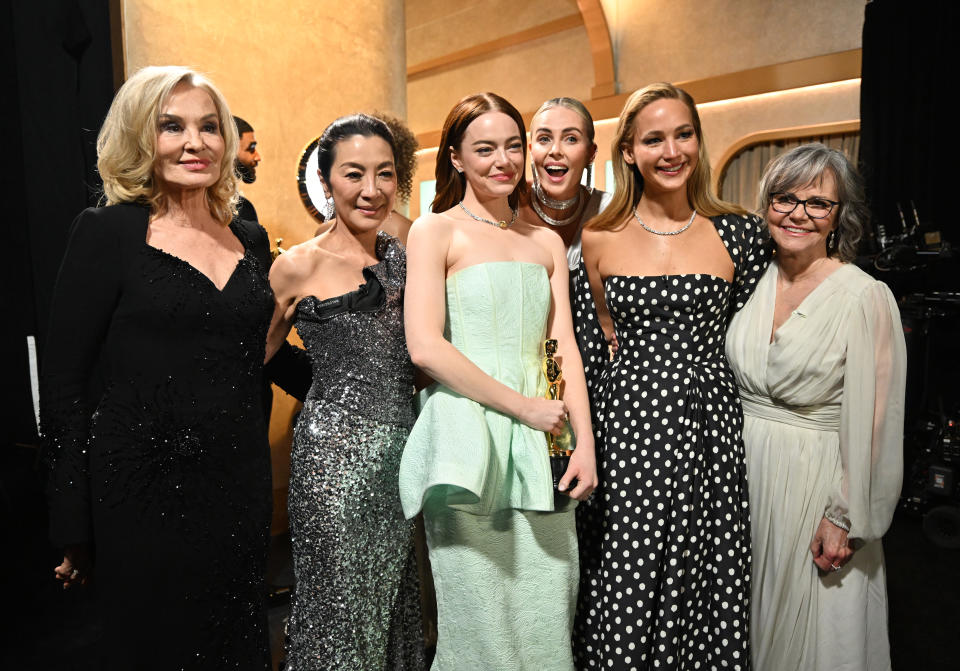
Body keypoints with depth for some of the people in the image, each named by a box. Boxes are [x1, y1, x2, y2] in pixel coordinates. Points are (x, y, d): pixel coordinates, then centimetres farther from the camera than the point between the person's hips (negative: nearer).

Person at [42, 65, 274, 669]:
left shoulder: (251, 240, 7)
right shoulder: (109, 233, -8)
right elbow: (63, 383, -8)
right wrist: (76, 528, -9)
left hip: (241, 488, 5)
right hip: (144, 494, -4)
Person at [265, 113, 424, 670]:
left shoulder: (403, 257, 7)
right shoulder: (299, 266, -8)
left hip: (403, 446, 5)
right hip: (335, 451, -5)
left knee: (396, 598, 18)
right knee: (340, 604, 9)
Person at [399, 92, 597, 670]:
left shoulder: (546, 242, 14)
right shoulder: (435, 231, 0)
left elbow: (564, 347, 9)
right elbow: (425, 346, -11)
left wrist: (585, 443, -2)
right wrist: (523, 405, -12)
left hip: (539, 448, 4)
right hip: (469, 437, -4)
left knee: (547, 616, 11)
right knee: (479, 623, 6)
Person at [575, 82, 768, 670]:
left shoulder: (739, 232, 3)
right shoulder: (598, 240, 2)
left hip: (713, 427, 1)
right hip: (629, 427, 0)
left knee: (710, 587, 9)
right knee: (627, 596, 5)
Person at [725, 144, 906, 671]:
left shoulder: (866, 298, -14)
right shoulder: (752, 280, 1)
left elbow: (871, 423, -13)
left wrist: (845, 518, -12)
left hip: (816, 481, -4)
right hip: (744, 469, 5)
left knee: (808, 625, 13)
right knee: (745, 623, 20)